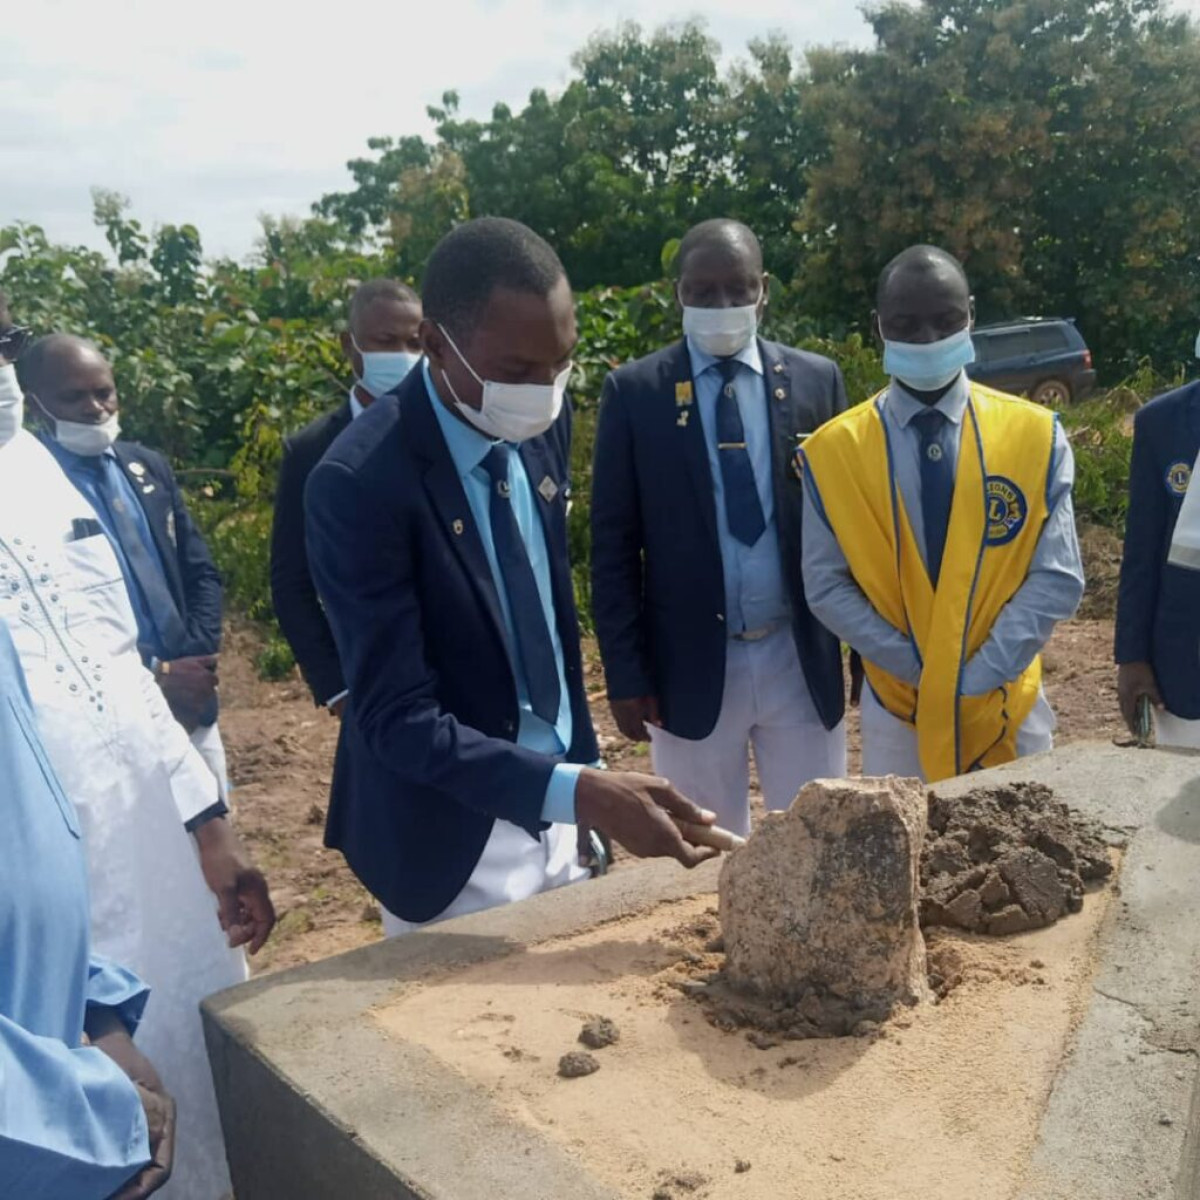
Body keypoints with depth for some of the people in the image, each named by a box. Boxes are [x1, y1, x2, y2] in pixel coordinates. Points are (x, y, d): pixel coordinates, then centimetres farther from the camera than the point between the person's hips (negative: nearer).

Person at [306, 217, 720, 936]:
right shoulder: (361, 482, -24)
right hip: (451, 843, -6)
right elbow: (398, 720, -25)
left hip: (550, 811, 6)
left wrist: (583, 763, 11)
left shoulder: (543, 423, -3)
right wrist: (580, 792, -35)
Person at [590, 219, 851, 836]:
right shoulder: (633, 391, -3)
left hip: (803, 658, 2)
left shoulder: (816, 380, 3)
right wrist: (625, 673, -6)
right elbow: (613, 547, -2)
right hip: (690, 663, -1)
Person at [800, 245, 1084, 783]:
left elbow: (1058, 577, -6)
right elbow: (827, 586, -5)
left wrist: (980, 673, -15)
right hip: (896, 708, 0)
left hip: (1008, 704, 1)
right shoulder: (835, 450, -4)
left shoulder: (1035, 434, -3)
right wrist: (919, 669, -13)